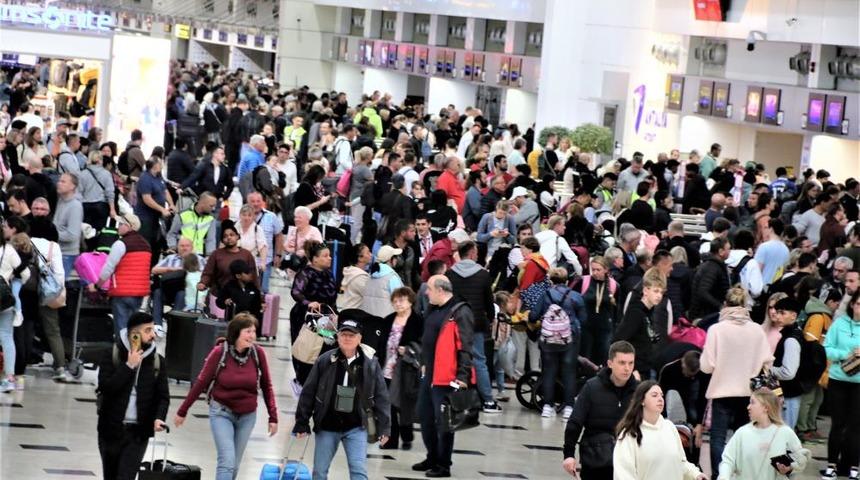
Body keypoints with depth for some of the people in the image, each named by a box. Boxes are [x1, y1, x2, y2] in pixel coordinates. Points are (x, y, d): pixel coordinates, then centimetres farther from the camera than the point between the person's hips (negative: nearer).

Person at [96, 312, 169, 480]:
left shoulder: (157, 361, 3)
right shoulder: (112, 355, -4)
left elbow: (163, 396, 3)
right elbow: (105, 386, -15)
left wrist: (159, 418, -16)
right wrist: (129, 366, -18)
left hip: (138, 432, 0)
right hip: (111, 428, 0)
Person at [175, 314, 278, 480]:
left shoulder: (258, 353, -8)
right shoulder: (220, 352, -15)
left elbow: (266, 386, 1)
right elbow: (201, 382, -7)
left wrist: (273, 417, 1)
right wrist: (182, 411, -1)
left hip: (247, 415, 3)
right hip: (222, 412, -3)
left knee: (234, 465, 11)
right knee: (227, 461, -15)